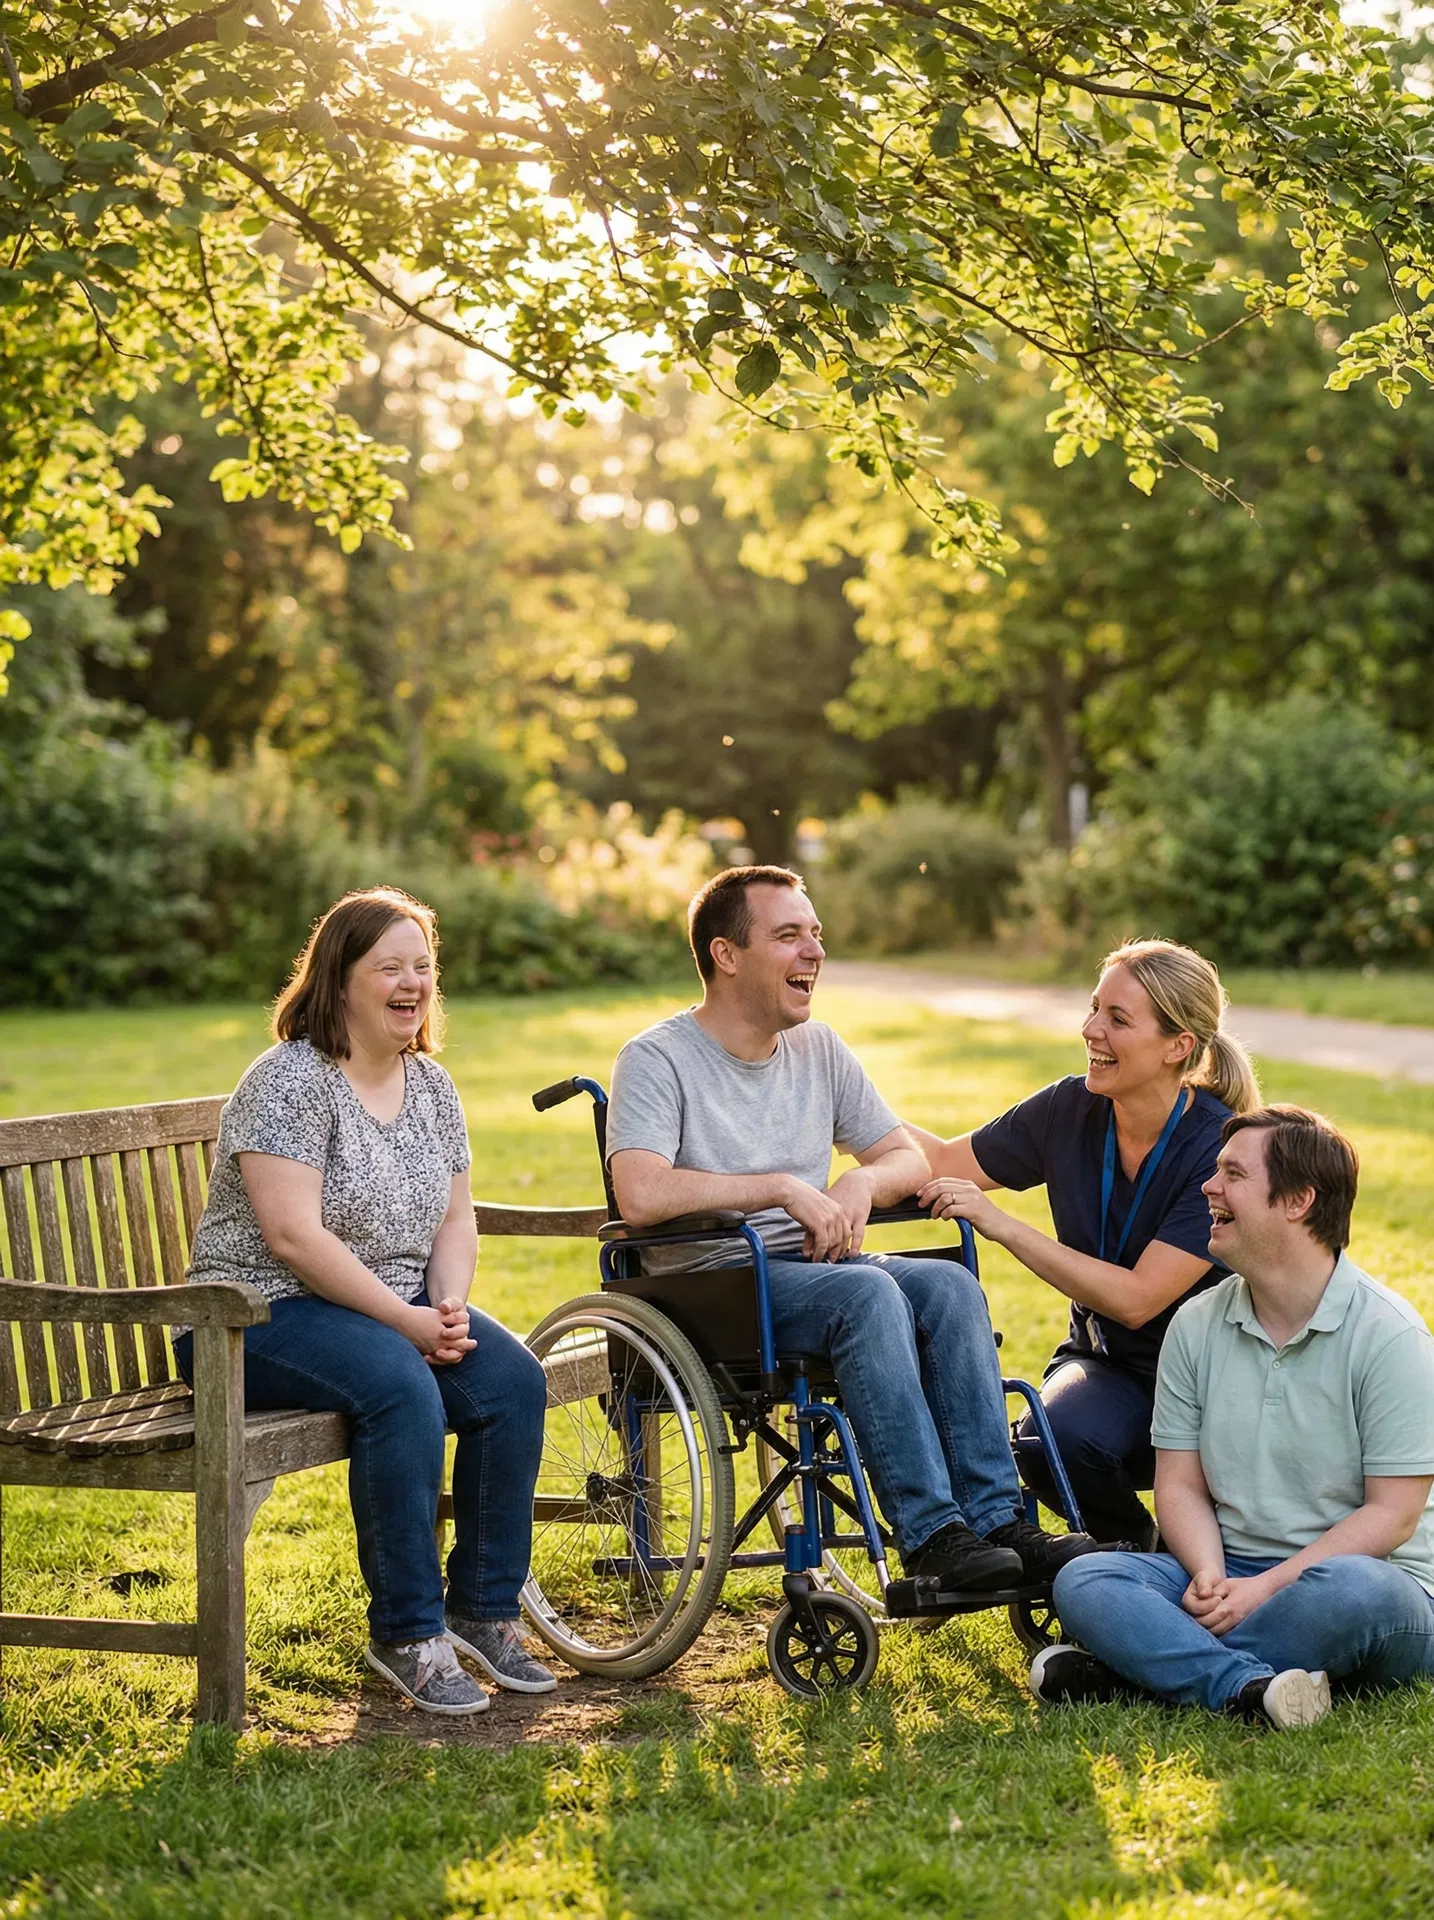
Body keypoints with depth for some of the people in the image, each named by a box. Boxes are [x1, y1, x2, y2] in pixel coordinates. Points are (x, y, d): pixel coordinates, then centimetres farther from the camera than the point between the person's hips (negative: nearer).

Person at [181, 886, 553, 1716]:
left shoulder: (430, 1085, 11)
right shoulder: (291, 1082, -14)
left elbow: (455, 1219, 12)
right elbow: (294, 1238, -22)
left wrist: (449, 1305, -9)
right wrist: (405, 1320, -23)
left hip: (399, 1305, 7)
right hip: (262, 1315, -7)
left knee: (513, 1378, -19)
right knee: (401, 1387, -34)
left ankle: (485, 1609, -6)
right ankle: (406, 1633, -23)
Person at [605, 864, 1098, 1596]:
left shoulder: (817, 1048, 15)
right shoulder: (657, 1059, -6)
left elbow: (908, 1157, 19)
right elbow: (641, 1194, -23)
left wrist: (859, 1185, -6)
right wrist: (785, 1187, -19)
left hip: (813, 1263, 6)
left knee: (949, 1284, -22)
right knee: (868, 1294, -33)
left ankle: (995, 1516, -26)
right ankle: (930, 1534, -33)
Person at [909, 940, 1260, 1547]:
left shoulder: (1220, 1150, -19)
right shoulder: (1070, 1111, -5)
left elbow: (1136, 1300, -23)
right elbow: (945, 1162, 9)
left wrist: (1001, 1225, -25)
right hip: (1105, 1361, 3)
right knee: (1053, 1441, -31)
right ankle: (1130, 1547, 5)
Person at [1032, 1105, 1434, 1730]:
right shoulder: (1196, 1326, 9)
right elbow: (1180, 1485, 8)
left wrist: (1265, 1588, -19)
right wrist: (1210, 1577, -14)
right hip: (1231, 1575, 4)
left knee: (1351, 1591, -39)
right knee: (1082, 1581, -20)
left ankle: (1131, 1668, -28)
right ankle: (1248, 1687, -40)